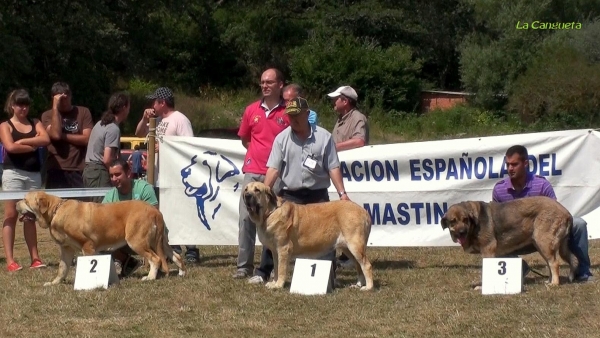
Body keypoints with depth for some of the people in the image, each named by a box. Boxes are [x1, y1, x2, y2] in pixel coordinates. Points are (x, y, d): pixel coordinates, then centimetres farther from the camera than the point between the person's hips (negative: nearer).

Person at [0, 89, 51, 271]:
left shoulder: (35, 123, 14)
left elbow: (46, 140, -4)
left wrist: (23, 141, -9)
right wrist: (33, 145, -4)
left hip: (34, 174, 4)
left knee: (30, 217, 6)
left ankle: (35, 258, 5)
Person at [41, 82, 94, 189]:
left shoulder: (83, 112, 9)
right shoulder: (47, 115, 8)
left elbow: (87, 139, -1)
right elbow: (55, 135, -11)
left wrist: (63, 136, -4)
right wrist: (55, 107, -7)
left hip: (79, 170, 0)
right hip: (56, 170, 0)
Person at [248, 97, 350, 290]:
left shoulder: (324, 137, -1)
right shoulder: (282, 138, 0)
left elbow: (333, 167, -1)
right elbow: (273, 168, -4)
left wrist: (342, 193, -9)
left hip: (317, 195, -1)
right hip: (289, 195, 1)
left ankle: (329, 277, 3)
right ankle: (262, 273, 9)